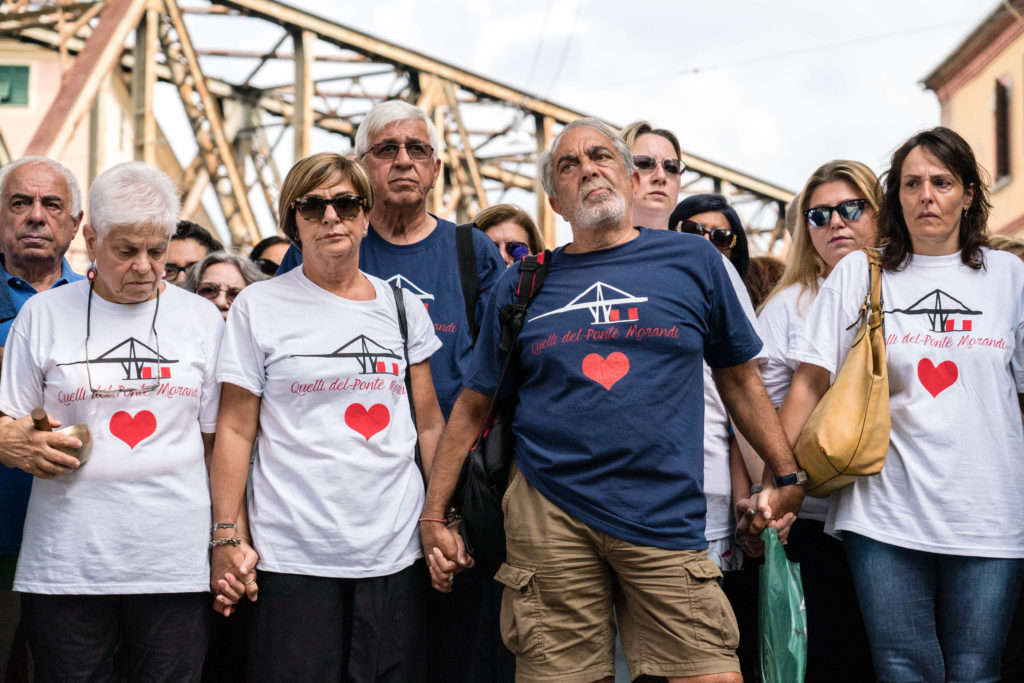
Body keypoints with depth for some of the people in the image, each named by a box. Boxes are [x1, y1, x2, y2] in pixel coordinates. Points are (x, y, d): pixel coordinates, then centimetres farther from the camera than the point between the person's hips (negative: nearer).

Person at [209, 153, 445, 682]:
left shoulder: (402, 306, 10)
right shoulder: (257, 307, 1)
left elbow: (428, 425, 13)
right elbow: (236, 430, 0)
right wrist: (225, 537, -5)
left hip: (395, 556, 3)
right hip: (292, 559, -3)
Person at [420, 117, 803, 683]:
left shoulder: (694, 261, 9)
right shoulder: (522, 285, 10)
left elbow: (738, 379, 15)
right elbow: (473, 407, 13)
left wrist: (788, 476, 7)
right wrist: (433, 515, 8)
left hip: (667, 520, 0)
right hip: (549, 517, 0)